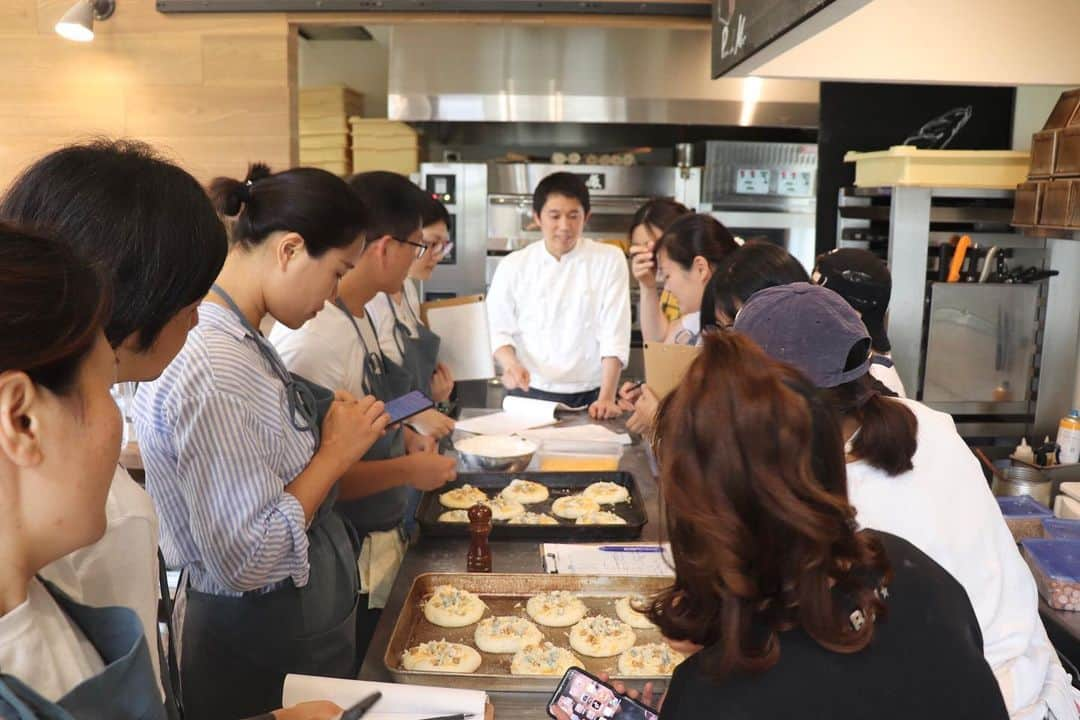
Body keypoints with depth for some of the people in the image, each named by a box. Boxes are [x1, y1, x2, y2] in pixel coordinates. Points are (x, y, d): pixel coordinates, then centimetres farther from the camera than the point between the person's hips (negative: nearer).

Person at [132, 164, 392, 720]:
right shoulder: (212, 366, -28)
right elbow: (246, 559, -29)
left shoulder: (234, 339, 2)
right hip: (262, 650, -9)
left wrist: (335, 435, 0)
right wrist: (337, 451, -19)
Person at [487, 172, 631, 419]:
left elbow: (614, 335, -5)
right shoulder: (513, 266, 4)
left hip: (589, 397, 0)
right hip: (530, 394, 1)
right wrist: (511, 365, -16)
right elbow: (501, 331, 4)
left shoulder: (610, 260, 2)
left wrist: (606, 398, -13)